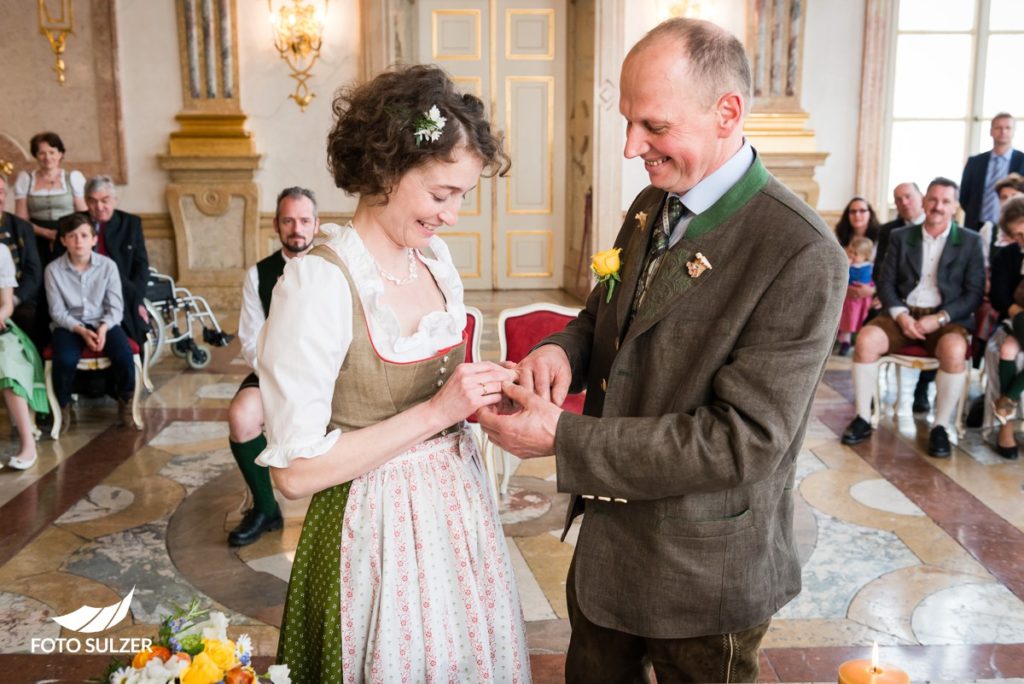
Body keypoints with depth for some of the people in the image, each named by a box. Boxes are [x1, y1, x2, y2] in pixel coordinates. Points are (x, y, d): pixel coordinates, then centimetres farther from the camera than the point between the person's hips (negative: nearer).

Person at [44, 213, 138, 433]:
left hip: (103, 323, 1)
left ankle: (125, 404, 3)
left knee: (124, 357, -26)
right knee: (65, 361, -30)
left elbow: (116, 306, -3)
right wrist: (81, 330, -19)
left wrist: (103, 328, -21)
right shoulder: (53, 269, -6)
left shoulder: (108, 265, -5)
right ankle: (63, 406, 1)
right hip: (69, 325, 0)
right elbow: (57, 311, -5)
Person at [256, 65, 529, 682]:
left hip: (459, 505, 7)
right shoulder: (320, 279, -21)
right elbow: (295, 471, -21)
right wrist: (438, 410, -22)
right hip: (378, 532, -7)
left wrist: (482, 387, -5)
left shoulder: (436, 256, 1)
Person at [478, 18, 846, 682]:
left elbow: (744, 440, -27)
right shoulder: (651, 208, 1)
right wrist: (563, 349, -13)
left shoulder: (802, 255, -25)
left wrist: (563, 438, -29)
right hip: (608, 537, 7)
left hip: (703, 573, -7)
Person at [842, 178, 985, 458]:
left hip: (947, 317, -2)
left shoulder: (970, 242, 7)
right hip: (903, 313, 2)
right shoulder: (901, 237, 12)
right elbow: (885, 282, 7)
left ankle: (940, 426, -19)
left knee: (954, 351, -35)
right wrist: (901, 315, -12)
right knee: (866, 339, -28)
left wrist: (939, 318, -15)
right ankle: (863, 418, -16)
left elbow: (974, 293, 0)